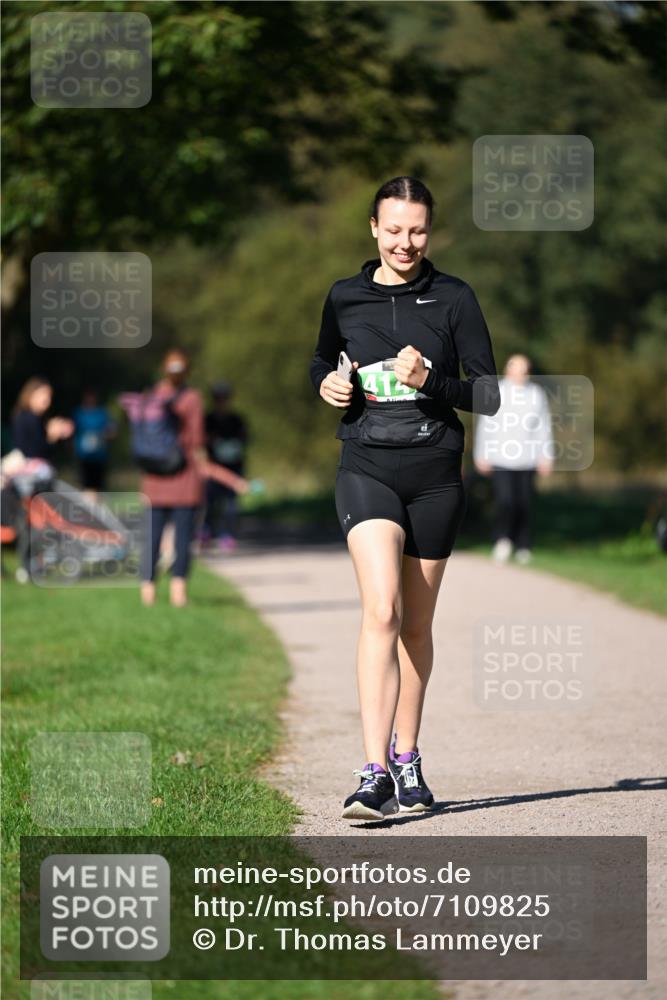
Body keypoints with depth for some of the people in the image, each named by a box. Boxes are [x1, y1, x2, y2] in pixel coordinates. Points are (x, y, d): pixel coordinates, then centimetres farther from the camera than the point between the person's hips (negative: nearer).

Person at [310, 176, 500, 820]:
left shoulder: (454, 299, 2)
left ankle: (406, 762, 27)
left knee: (415, 626, 10)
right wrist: (327, 385, 3)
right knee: (381, 611, -19)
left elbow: (488, 393, 0)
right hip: (367, 469, -1)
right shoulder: (344, 299, 6)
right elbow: (323, 361, 25)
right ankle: (375, 774, -24)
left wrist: (431, 380, -17)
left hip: (435, 475, 1)